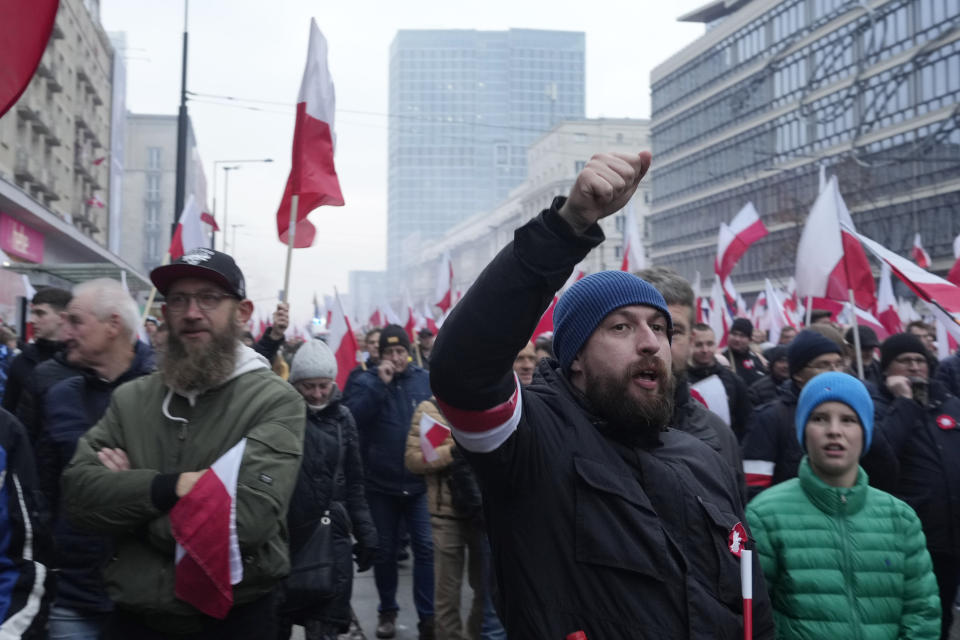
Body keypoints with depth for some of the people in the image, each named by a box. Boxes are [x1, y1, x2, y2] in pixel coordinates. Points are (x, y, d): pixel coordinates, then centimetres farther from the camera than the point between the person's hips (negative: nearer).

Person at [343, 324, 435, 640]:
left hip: (419, 483, 0)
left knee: (426, 548, -3)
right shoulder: (365, 382, -2)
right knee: (384, 550, 11)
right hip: (380, 484, 0)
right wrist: (380, 383, -22)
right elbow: (352, 417, -19)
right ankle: (387, 611, 27)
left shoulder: (426, 381, 1)